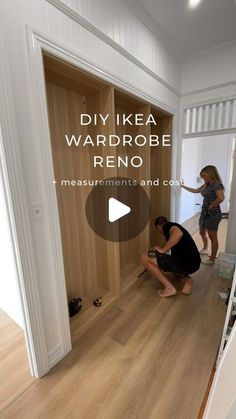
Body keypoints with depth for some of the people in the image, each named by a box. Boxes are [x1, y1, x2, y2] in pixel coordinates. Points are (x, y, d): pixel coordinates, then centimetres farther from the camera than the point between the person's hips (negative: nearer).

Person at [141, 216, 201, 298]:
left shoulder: (167, 226, -4)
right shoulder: (174, 227, 24)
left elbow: (178, 233, -30)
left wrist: (163, 250, -18)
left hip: (185, 264, -10)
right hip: (194, 264, 10)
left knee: (145, 258, -8)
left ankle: (169, 288, -5)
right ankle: (186, 279, 12)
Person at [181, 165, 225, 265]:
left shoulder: (217, 184, -17)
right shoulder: (206, 185, 10)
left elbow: (221, 198, -31)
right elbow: (195, 190, 24)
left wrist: (211, 207, -20)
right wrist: (184, 186, 21)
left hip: (213, 214, -9)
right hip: (204, 213, 9)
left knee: (212, 237, 2)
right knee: (202, 233, 23)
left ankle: (212, 259, 16)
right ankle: (205, 249, 48)